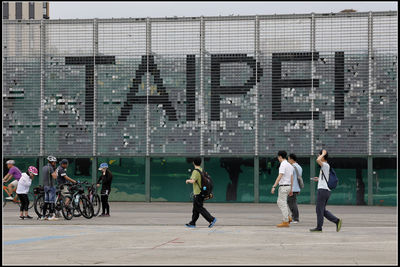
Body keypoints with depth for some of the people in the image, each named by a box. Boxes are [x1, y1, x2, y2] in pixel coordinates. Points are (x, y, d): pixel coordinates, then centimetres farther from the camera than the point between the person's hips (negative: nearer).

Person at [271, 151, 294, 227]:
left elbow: (280, 177, -22)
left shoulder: (283, 165, -14)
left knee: (283, 204, -5)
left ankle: (285, 222, -4)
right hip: (288, 186, 9)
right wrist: (291, 189, 21)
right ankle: (287, 217, 13)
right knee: (279, 202, 19)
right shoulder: (290, 165, 14)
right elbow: (291, 178, 16)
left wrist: (274, 186, -24)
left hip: (283, 186, -9)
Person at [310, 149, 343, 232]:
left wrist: (323, 154, -13)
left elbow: (318, 160, -29)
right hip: (326, 190, 10)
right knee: (323, 210, 13)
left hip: (323, 190, -10)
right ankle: (337, 221, 5)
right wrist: (319, 179, 22)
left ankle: (319, 227, 2)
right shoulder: (326, 166, 17)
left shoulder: (325, 165, -11)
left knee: (319, 209, -3)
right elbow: (327, 179, 25)